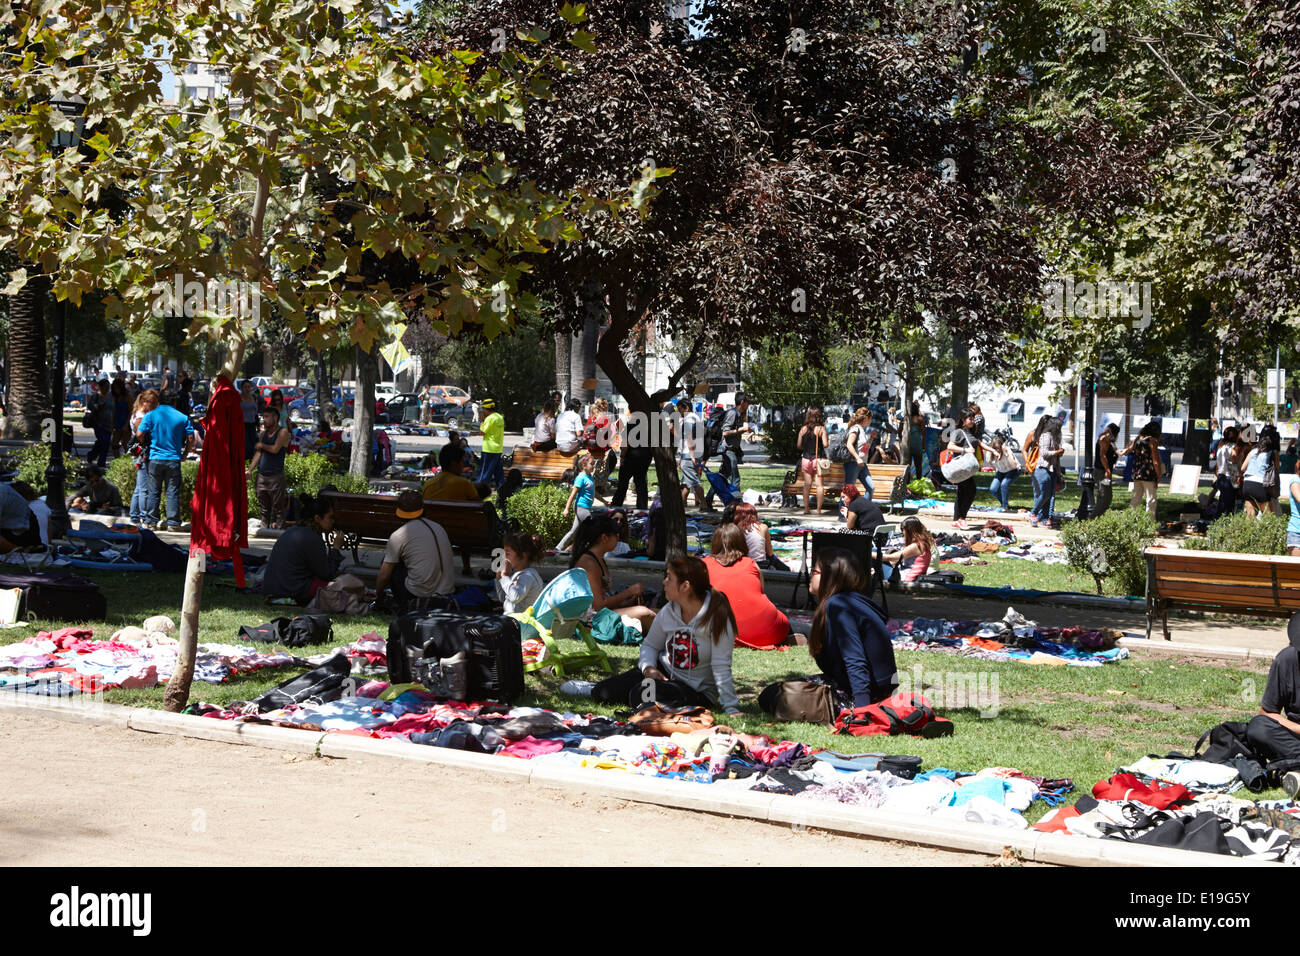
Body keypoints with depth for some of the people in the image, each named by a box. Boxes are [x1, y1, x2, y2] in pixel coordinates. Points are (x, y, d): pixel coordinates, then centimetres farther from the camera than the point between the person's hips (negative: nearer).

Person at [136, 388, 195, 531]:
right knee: (173, 492, 4)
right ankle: (173, 522, 2)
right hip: (174, 459, 1)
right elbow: (191, 438, 2)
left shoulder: (150, 416, -3)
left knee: (154, 491, 9)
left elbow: (140, 434, -6)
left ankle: (151, 521, 12)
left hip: (156, 458, -1)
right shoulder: (182, 417, 4)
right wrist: (185, 454, 14)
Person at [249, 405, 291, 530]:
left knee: (278, 509, -5)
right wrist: (250, 470, 2)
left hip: (276, 476, -6)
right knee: (264, 509, 9)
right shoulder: (263, 433, 17)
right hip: (261, 475, 6)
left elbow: (275, 449, -14)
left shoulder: (283, 432, -2)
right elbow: (258, 453, 12)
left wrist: (261, 445, 2)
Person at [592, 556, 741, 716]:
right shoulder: (669, 611, -2)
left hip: (697, 691, -6)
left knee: (640, 695, -32)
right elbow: (650, 644, 12)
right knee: (601, 693, -5)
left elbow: (721, 667, -22)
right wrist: (648, 668, -10)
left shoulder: (716, 616, -21)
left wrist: (732, 709, -26)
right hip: (664, 672, 6)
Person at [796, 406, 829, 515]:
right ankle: (818, 509, -3)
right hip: (818, 459, -3)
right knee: (820, 485, 0)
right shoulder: (821, 429, -6)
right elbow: (825, 445, -11)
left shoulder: (803, 429, 2)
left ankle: (806, 508, 7)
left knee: (807, 484, 8)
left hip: (806, 458, 3)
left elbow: (799, 445, 5)